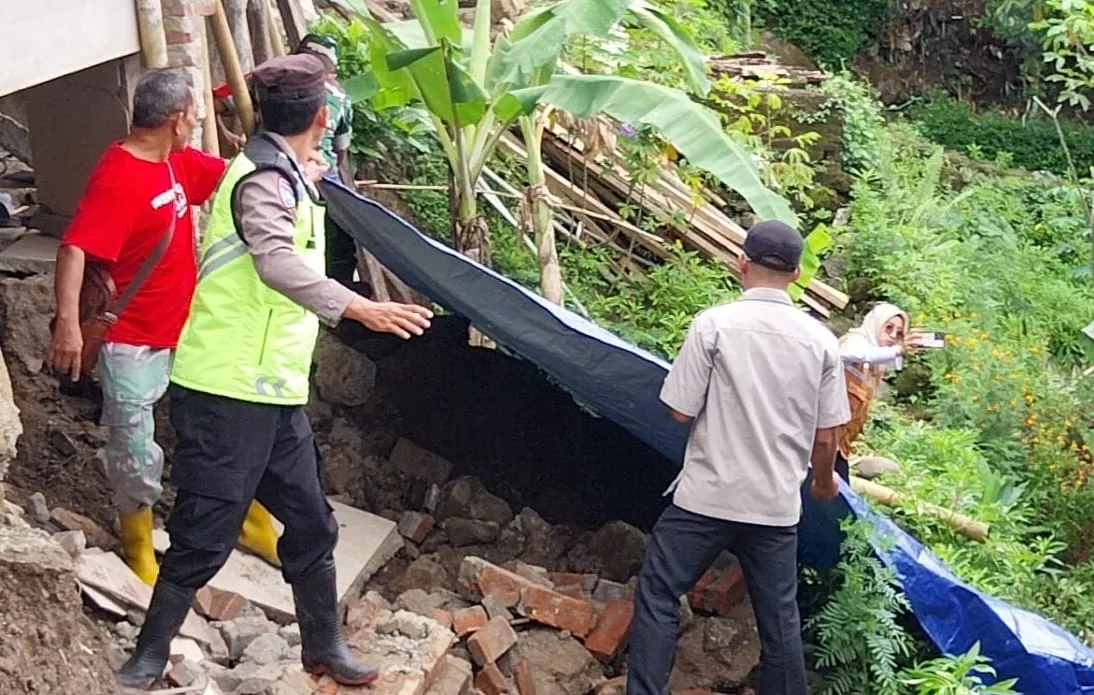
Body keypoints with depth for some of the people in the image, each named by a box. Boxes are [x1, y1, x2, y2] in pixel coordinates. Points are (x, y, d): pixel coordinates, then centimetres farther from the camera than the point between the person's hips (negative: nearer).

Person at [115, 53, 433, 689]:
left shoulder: (280, 174, 15)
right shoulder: (266, 179, -17)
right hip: (228, 392, -10)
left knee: (312, 523, 14)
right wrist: (359, 308, -46)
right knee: (206, 536, -2)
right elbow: (276, 263, -36)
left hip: (275, 395, 10)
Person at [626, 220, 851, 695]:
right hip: (777, 504, 3)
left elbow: (680, 411, -8)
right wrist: (824, 480, 24)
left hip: (708, 496, -3)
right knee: (779, 617, 12)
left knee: (657, 595, 7)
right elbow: (826, 434, 5)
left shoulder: (713, 324, -10)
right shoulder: (820, 340, 1)